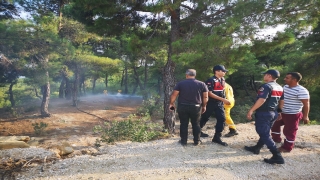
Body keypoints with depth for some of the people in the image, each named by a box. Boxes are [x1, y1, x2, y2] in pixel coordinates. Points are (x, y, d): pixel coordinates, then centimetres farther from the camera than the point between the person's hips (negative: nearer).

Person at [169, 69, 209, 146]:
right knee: (196, 124, 13)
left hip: (182, 107, 0)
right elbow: (205, 97, 2)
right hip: (196, 107, 1)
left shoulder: (180, 83, -1)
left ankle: (183, 141, 17)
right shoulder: (202, 84, 2)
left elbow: (174, 95, -3)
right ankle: (197, 141, 20)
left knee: (184, 124, 10)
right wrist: (204, 106, 13)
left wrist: (171, 103, 8)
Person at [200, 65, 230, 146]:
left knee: (222, 119, 0)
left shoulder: (223, 80, 8)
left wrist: (224, 100, 13)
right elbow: (209, 93, -22)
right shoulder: (211, 80, -18)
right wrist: (223, 99, -24)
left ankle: (217, 137, 9)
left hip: (219, 103, 7)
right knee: (205, 118, 9)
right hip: (210, 103, -7)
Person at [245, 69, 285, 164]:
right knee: (265, 132, 18)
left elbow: (261, 100, -28)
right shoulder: (280, 88, 11)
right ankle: (256, 148, 33)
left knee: (264, 134, -4)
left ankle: (277, 156, -5)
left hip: (263, 113, -10)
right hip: (273, 113, 10)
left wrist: (251, 110, -26)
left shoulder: (266, 86, -17)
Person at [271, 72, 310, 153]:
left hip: (293, 115, -9)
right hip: (283, 113, 9)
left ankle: (287, 148, 21)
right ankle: (276, 139, 41)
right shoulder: (285, 87, 3)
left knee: (289, 131, 4)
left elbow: (306, 104, -19)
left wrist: (305, 116, -17)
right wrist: (279, 110, 21)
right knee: (275, 124, 20)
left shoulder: (301, 91, -23)